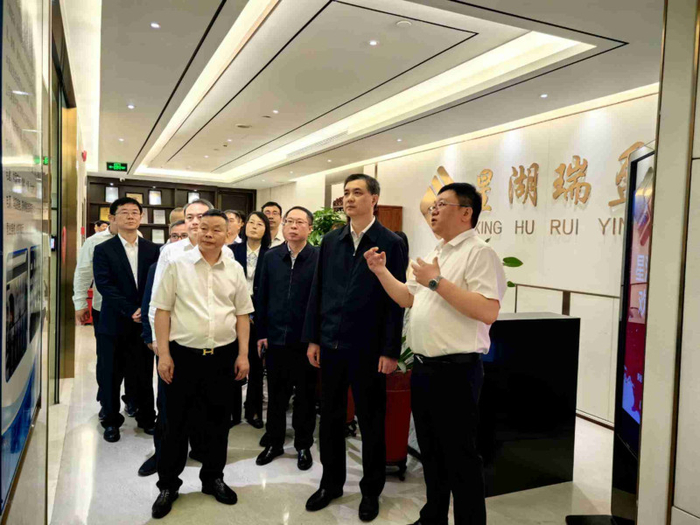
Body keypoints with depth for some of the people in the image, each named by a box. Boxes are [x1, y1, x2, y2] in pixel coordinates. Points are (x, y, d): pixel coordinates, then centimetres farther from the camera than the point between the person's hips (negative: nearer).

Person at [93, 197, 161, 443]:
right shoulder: (103, 250, 0)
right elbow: (105, 285, -9)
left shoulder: (152, 249, 6)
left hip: (145, 321, 2)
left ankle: (146, 417, 26)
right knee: (111, 376, 7)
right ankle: (111, 420, 25)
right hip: (114, 323, -1)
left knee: (145, 374, 9)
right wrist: (130, 311, -17)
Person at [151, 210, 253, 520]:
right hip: (183, 354, -2)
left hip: (223, 356, 2)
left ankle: (213, 478, 32)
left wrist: (243, 355, 2)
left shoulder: (235, 270, 5)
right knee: (176, 422, 9)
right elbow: (162, 310, -3)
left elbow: (242, 314, 8)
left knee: (217, 421, 13)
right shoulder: (177, 265, -2)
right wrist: (163, 354, -8)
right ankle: (168, 484, 26)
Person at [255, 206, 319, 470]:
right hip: (275, 338, 3)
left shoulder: (319, 258, -7)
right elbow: (262, 297, 6)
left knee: (305, 396, 11)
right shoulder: (271, 257, 4)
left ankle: (303, 445, 28)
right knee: (276, 394, 15)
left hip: (305, 340, -3)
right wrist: (261, 333, 4)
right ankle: (274, 442, 31)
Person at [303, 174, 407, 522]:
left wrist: (390, 351, -11)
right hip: (331, 345, 4)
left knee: (371, 422, 10)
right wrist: (313, 338, 5)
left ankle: (371, 490, 29)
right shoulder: (330, 241, 7)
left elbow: (396, 300, -8)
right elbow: (317, 291, 8)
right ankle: (331, 483, 34)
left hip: (369, 348, -4)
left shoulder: (392, 244, -6)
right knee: (330, 418, 15)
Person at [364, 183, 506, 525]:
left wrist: (436, 282, -22)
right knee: (431, 451, 20)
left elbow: (488, 311, -25)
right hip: (423, 367, 9)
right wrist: (381, 272, 7)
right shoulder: (434, 255, 15)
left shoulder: (479, 253, -13)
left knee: (459, 456, 4)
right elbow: (407, 299, 20)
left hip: (455, 369, -9)